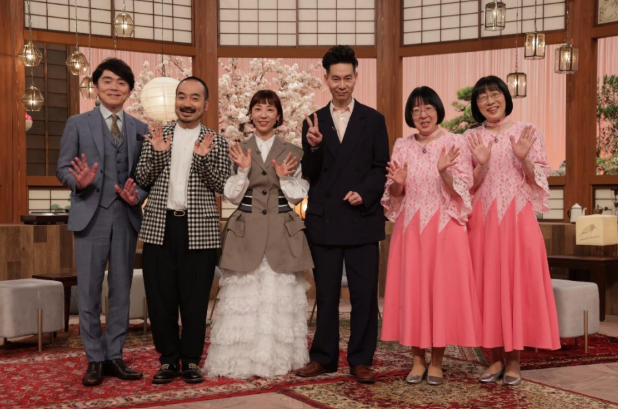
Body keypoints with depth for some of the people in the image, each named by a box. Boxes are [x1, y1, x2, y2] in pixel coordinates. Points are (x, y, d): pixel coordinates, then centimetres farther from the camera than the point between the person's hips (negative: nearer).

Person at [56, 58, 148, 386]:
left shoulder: (141, 129, 11)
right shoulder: (77, 123, 6)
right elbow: (63, 168, 1)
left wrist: (138, 196, -12)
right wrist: (79, 182, -20)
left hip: (126, 217, 2)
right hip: (90, 216, -2)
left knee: (121, 290, 8)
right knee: (89, 291, 2)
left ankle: (114, 356, 18)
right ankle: (95, 359, 12)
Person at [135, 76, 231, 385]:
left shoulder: (216, 142, 5)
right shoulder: (156, 136, 9)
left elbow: (222, 186, -2)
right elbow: (141, 180, 5)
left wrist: (202, 158, -18)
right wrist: (157, 153, -11)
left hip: (199, 229, -1)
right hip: (160, 226, 2)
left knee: (195, 299, 4)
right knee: (160, 297, 6)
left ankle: (191, 360, 18)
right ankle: (168, 359, 20)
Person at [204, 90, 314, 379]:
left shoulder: (292, 152, 7)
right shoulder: (238, 151, 7)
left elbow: (298, 197, 6)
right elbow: (232, 196, 3)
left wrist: (285, 177, -11)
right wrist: (243, 171, -11)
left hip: (282, 234, 0)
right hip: (247, 233, 0)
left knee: (281, 296, 2)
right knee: (243, 295, -1)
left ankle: (279, 359, 13)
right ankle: (241, 360, 9)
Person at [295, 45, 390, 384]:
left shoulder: (373, 120, 6)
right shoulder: (313, 122, 8)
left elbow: (381, 168, 4)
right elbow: (309, 175, 5)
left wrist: (364, 193, -13)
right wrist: (313, 147, -14)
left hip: (362, 219, -1)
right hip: (324, 221, 1)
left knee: (364, 293, 2)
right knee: (326, 293, 9)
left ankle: (361, 360, 13)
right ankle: (324, 357, 19)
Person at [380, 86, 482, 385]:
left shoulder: (455, 143, -1)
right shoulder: (402, 146, 9)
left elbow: (461, 192, -7)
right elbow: (394, 195, 10)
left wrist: (444, 171, -24)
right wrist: (398, 183, -12)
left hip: (444, 228, -3)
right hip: (409, 229, 3)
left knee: (442, 289, -1)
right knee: (411, 289, 3)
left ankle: (437, 361, 11)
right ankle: (417, 359, 15)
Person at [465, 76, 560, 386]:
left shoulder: (527, 132, 3)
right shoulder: (471, 138, 7)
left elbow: (539, 179, 2)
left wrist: (523, 159, -16)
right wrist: (482, 164, -13)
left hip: (519, 218, -1)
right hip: (483, 220, 2)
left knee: (518, 283, -1)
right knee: (488, 284, 3)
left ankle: (514, 360, 9)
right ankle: (496, 358, 13)